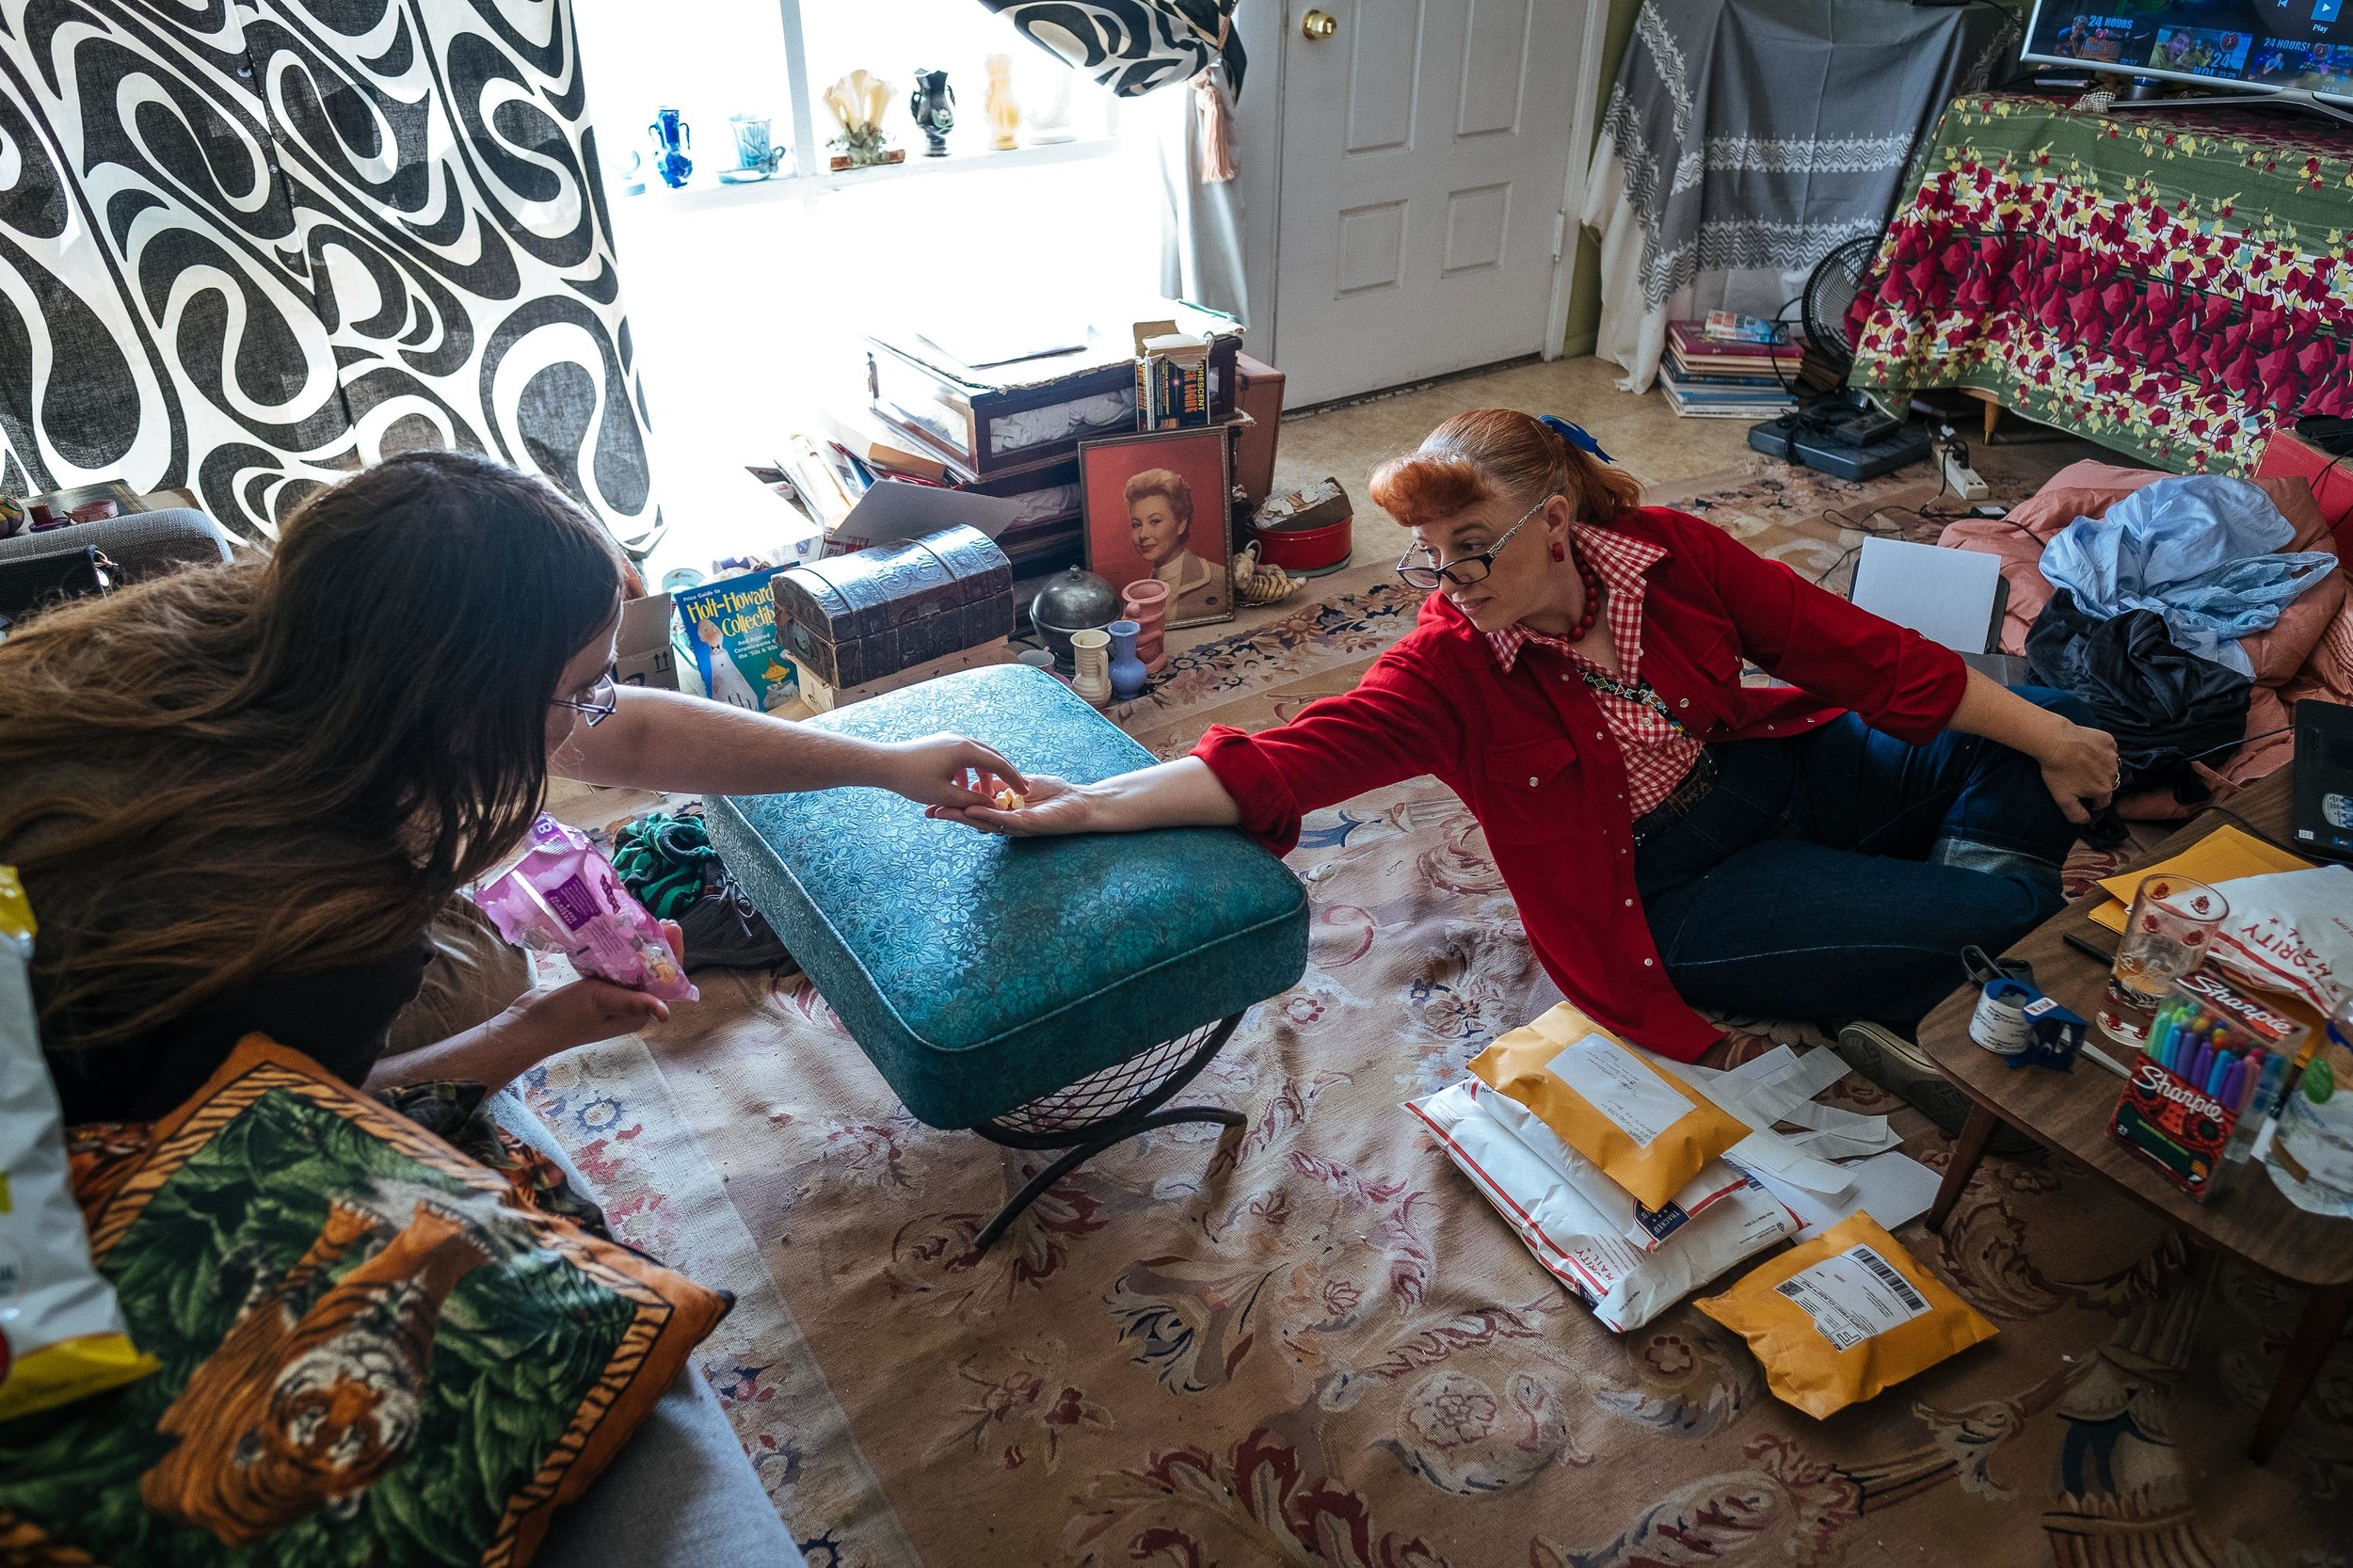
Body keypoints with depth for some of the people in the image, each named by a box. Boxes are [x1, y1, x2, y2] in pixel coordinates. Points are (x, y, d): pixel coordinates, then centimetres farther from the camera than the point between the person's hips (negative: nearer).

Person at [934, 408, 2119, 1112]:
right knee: (1995, 915, -14)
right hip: (1671, 891, -5)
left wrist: (2044, 735, -1)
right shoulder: (1452, 671, -21)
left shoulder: (1665, 555, -11)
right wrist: (1088, 804, -43)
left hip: (1771, 767, 6)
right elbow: (1289, 758, -32)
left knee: (2030, 736, 1)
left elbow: (1855, 648, -6)